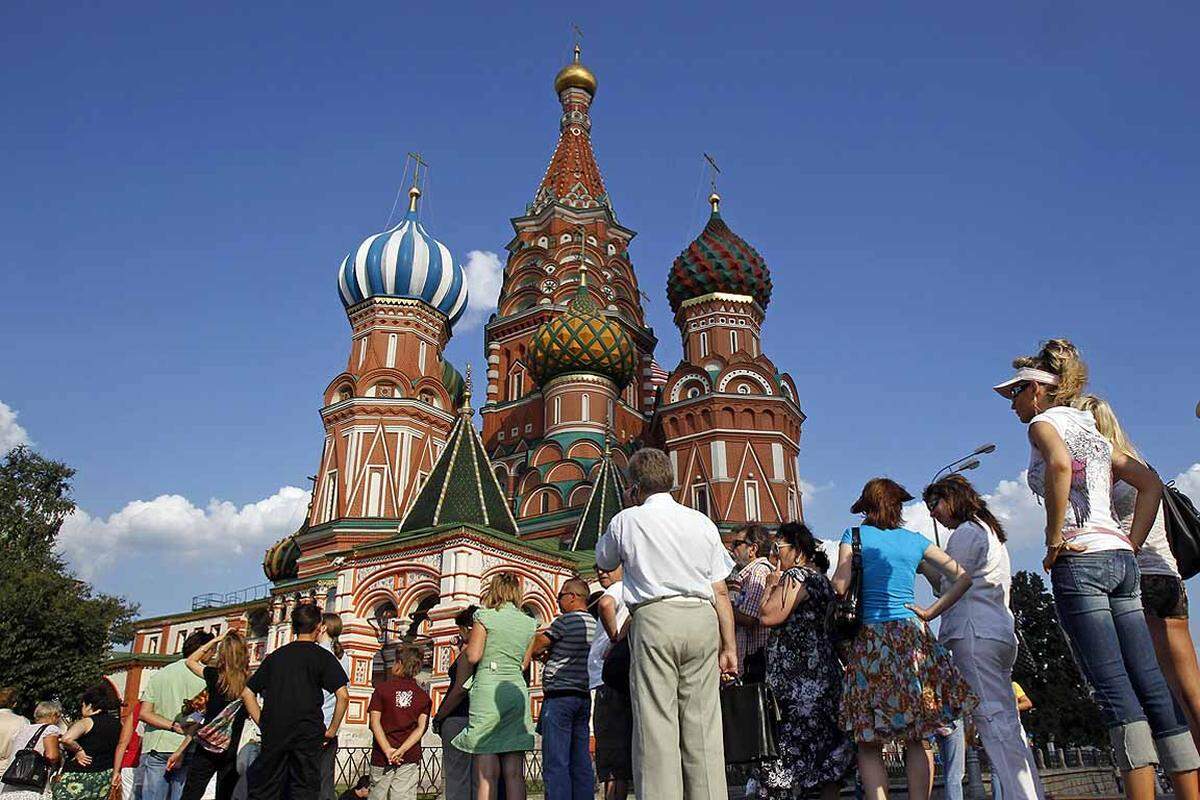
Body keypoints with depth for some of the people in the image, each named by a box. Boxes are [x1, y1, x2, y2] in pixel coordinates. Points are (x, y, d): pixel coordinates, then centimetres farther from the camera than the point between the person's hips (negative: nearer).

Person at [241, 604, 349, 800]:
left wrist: (263, 725, 12)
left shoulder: (275, 656, 13)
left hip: (273, 735, 3)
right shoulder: (322, 656, 0)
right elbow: (343, 695, -10)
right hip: (308, 734, -3)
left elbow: (247, 693, 13)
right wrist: (332, 730, 0)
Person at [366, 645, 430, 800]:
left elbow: (375, 722, -7)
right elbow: (421, 728, -4)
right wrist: (401, 750, -10)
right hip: (410, 758, 2)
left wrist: (388, 750, -12)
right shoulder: (423, 696, 5)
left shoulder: (382, 689, 1)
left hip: (382, 757, -1)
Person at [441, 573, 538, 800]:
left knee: (487, 773, -3)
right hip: (518, 689, 4)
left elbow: (472, 656, -5)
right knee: (514, 773, 4)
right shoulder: (529, 623, 12)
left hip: (487, 687, -4)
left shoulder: (486, 617, -1)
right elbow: (524, 663, 15)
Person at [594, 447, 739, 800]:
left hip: (655, 617, -3)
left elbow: (604, 561, 25)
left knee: (656, 722, -4)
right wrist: (728, 646, 14)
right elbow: (720, 591, 11)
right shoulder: (702, 522, 14)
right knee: (702, 723, 6)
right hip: (702, 618, 4)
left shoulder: (627, 520, 5)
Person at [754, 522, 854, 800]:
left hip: (797, 677, -9)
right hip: (825, 671, 10)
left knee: (791, 745, -7)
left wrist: (771, 585, -5)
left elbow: (768, 617, -19)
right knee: (826, 744, 12)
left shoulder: (795, 576, -13)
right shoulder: (822, 578, 17)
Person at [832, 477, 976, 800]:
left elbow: (840, 586, -8)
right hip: (912, 637, 3)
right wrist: (931, 612, 9)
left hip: (870, 638, -2)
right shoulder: (915, 540, 12)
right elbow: (963, 577, 10)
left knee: (869, 742, 1)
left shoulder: (855, 535, 3)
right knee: (916, 740, 8)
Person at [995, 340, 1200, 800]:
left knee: (1113, 688, -11)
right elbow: (1151, 484, 23)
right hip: (1121, 559, 8)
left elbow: (1059, 463, -22)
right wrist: (1131, 544, 17)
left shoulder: (1044, 422, 1)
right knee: (1150, 684, 6)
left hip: (1080, 559, -8)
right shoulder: (1092, 431, 24)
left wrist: (1055, 538, -16)